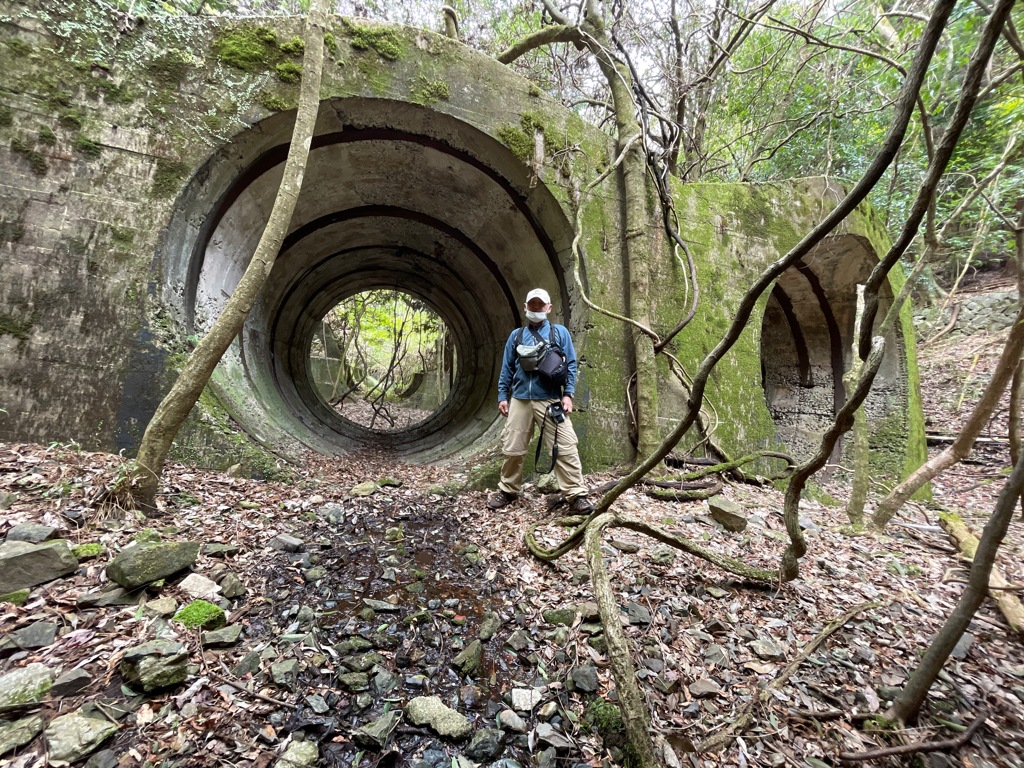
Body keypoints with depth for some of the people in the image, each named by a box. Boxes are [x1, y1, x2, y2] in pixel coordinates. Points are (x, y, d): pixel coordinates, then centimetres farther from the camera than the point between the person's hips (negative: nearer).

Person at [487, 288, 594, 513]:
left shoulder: (560, 332, 9)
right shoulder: (516, 335, 15)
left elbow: (570, 365, 5)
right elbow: (507, 369, 15)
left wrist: (568, 394, -6)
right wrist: (502, 396, 8)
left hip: (551, 400, -2)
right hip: (519, 400, 3)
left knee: (565, 448, -7)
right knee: (512, 448, 9)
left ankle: (576, 495, 2)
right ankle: (508, 490, 26)